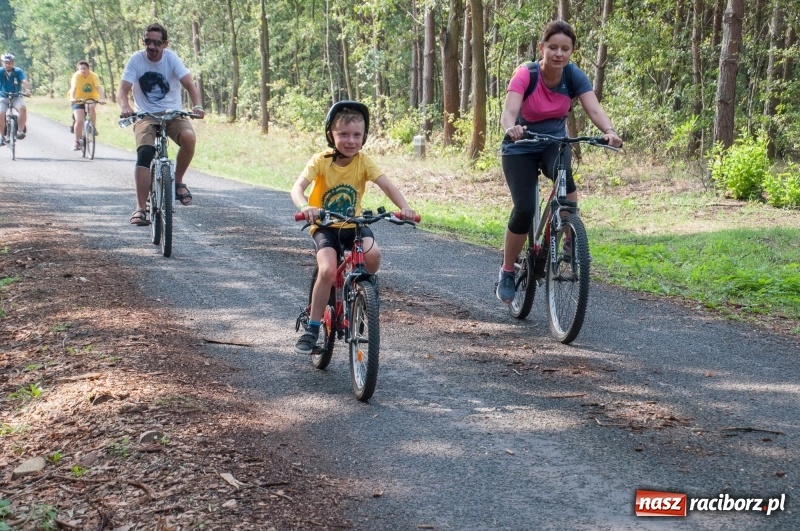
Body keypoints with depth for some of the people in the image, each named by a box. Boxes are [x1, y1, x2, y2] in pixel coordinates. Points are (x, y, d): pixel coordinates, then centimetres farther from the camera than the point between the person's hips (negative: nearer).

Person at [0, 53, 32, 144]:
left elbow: (24, 81, -24)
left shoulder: (18, 71, -9)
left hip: (16, 97, -1)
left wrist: (27, 90, -44)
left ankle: (20, 130, -18)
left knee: (23, 108, -32)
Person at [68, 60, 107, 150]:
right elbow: (73, 88, -34)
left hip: (91, 98, 1)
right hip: (78, 100, -1)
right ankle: (76, 142, 1)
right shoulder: (76, 76, -20)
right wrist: (72, 98, -53)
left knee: (91, 107, -34)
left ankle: (93, 128, -15)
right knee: (79, 121, -15)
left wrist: (102, 98, -46)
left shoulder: (94, 76, -16)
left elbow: (99, 87, -28)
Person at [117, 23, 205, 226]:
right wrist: (124, 106, -38)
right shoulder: (136, 59, -8)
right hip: (146, 116, -1)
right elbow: (123, 90, -15)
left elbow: (189, 84, -18)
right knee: (144, 153, -26)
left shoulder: (172, 59, -8)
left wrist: (197, 106, -39)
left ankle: (178, 182, -6)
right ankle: (140, 209, -24)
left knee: (189, 137, -31)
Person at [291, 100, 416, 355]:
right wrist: (305, 207, -48)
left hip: (353, 224, 2)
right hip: (325, 226, -2)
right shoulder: (321, 161, -13)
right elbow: (298, 187, -25)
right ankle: (312, 328, -9)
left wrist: (405, 207, -36)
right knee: (328, 270, -26)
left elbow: (387, 185, -17)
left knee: (373, 253, -29)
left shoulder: (363, 161, -7)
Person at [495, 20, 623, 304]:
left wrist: (609, 131, -49)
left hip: (554, 143, 2)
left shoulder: (574, 76, -15)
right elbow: (508, 111, -36)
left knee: (563, 173, -34)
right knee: (524, 209, -18)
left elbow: (594, 109, -28)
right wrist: (511, 128, -60)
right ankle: (507, 273, 3)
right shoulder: (525, 74, -23)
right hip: (521, 148, -2)